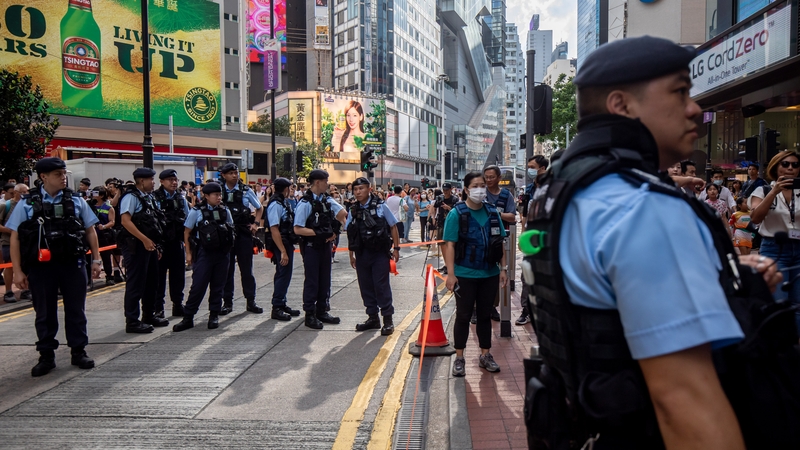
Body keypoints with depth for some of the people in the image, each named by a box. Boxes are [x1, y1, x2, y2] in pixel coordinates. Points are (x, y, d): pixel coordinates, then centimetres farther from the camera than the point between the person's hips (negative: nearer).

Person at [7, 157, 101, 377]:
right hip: (40, 266, -1)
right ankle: (46, 356, 21)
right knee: (44, 313, 9)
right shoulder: (27, 204, 0)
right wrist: (18, 271, -3)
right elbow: (15, 237, 1)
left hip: (72, 263, 1)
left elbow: (90, 230, 9)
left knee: (76, 309, 8)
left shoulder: (76, 201, 4)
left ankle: (78, 351, 21)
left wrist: (96, 260, 5)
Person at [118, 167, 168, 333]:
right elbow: (125, 221, -21)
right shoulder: (131, 196, -10)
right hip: (136, 245, -9)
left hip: (149, 245, 9)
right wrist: (144, 240, -23)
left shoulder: (149, 197, 16)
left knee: (151, 282, 15)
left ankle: (149, 315, 26)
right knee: (135, 283, -4)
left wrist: (156, 244, 18)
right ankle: (132, 321, 2)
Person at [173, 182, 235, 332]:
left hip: (223, 253, 3)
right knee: (198, 285, -4)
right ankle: (188, 318, 5)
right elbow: (187, 233, 1)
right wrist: (188, 253, -3)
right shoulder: (196, 212, -3)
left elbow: (231, 231, 16)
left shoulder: (225, 211, 6)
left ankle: (214, 315, 19)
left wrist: (229, 249, 10)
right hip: (205, 253, -3)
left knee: (218, 286, 8)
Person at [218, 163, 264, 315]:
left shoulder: (246, 191, 1)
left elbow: (260, 208, 13)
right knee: (227, 268, 7)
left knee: (246, 268, 6)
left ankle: (251, 301, 14)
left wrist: (255, 224, 1)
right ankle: (227, 302, 16)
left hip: (244, 233, 0)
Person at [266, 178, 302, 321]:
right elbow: (274, 229, -23)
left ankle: (282, 304, 26)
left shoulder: (285, 202, 12)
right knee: (283, 275, -6)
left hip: (288, 243, 10)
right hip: (280, 245, -10)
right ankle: (276, 308, 2)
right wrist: (283, 252, -26)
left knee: (284, 275, 16)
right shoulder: (275, 204, -17)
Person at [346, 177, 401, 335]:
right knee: (366, 286, 9)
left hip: (380, 253, -4)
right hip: (362, 254, 4)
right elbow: (350, 235, 12)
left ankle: (388, 320, 7)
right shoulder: (353, 211, 7)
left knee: (381, 285, -4)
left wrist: (396, 248, -3)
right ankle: (372, 317, 23)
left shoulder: (381, 206, -3)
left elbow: (393, 227, 0)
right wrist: (351, 255, 12)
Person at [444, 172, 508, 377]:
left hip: (490, 274, 4)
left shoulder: (493, 212, 5)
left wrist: (503, 268, 5)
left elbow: (500, 243, 9)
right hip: (465, 275, -4)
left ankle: (485, 355, 27)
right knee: (463, 316, 6)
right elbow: (450, 245, -12)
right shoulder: (457, 214, -8)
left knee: (485, 315, 15)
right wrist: (450, 274, -17)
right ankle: (459, 358, 17)